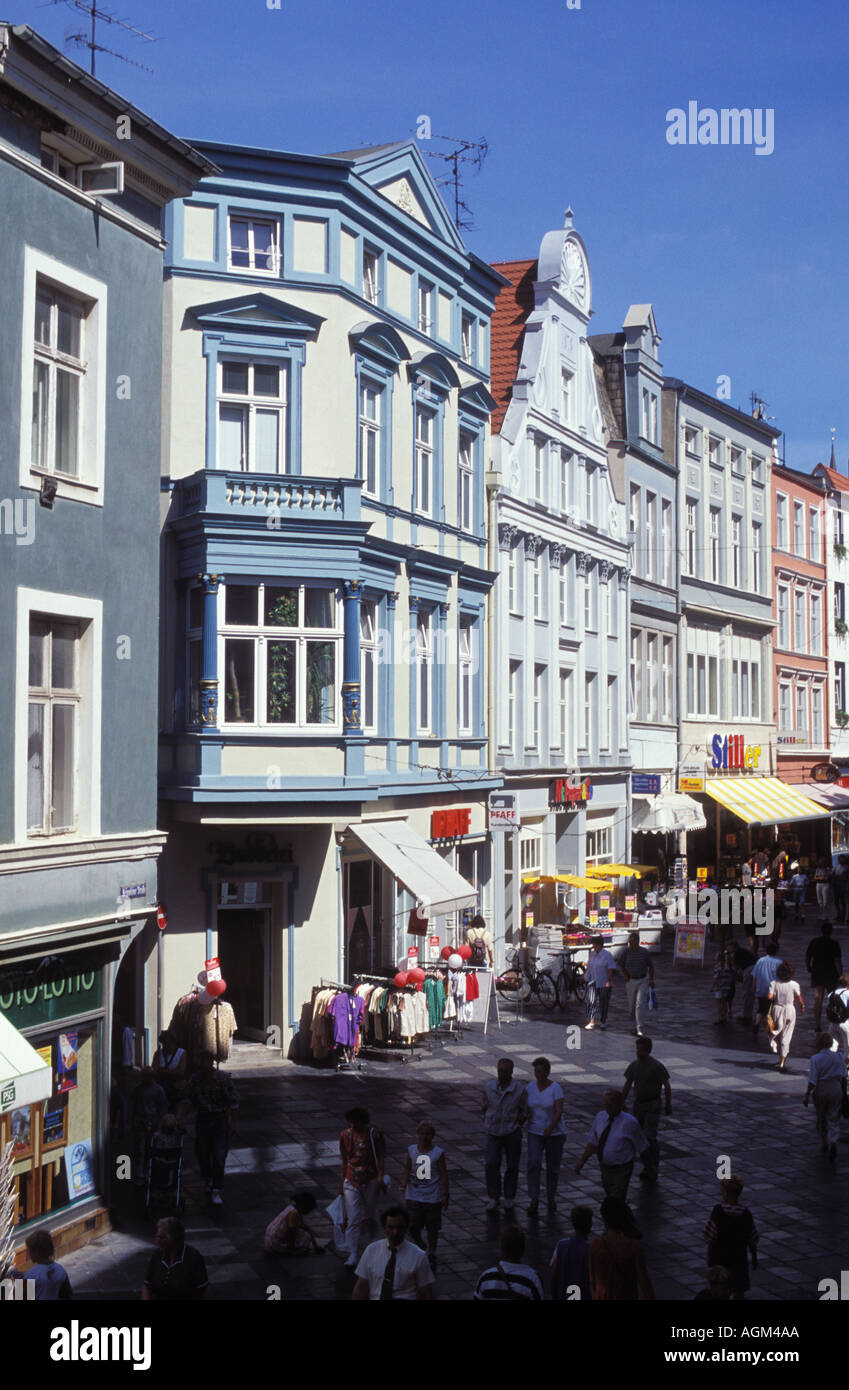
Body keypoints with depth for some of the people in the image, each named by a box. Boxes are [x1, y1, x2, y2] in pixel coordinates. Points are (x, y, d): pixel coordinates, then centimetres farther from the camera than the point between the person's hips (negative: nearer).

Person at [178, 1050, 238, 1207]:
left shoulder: (222, 1078, -9)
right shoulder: (195, 1079, -1)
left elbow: (233, 1101, -6)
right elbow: (188, 1100, -1)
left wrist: (232, 1122, -9)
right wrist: (182, 1117, -15)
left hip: (220, 1119, -3)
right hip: (202, 1119, 3)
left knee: (219, 1155, -8)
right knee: (201, 1153, 9)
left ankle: (216, 1191, -2)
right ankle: (208, 1179, 37)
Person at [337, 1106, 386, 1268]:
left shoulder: (374, 1135, -8)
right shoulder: (345, 1136, -1)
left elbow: (381, 1157, -2)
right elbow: (344, 1161, 8)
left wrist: (380, 1176, -14)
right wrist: (341, 1184, 11)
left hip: (371, 1181, 0)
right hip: (351, 1182, 0)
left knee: (368, 1217, 11)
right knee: (353, 1218, -10)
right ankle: (353, 1255, -10)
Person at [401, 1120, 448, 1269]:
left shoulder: (438, 1153, -7)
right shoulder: (411, 1150, 0)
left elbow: (443, 1175, -3)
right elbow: (407, 1170, 5)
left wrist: (445, 1195, -4)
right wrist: (403, 1186, -9)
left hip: (433, 1197, -2)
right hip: (414, 1196, 2)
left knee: (432, 1229, 7)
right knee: (413, 1227, 1)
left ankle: (431, 1255, 25)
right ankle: (420, 1247, 31)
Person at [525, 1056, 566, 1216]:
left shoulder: (556, 1088, -13)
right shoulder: (531, 1087, 0)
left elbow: (559, 1111, -21)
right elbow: (526, 1109, 7)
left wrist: (550, 1128, -33)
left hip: (555, 1133, -2)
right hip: (535, 1132, 2)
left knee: (553, 1167, 8)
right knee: (534, 1163, -16)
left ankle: (552, 1198, 29)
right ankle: (534, 1200, -13)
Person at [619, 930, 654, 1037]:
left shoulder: (644, 952, -7)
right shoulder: (626, 951, -4)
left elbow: (651, 966, 7)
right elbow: (621, 965, 10)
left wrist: (651, 980, 4)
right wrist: (625, 975, -5)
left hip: (643, 981, -2)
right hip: (631, 981, 2)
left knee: (640, 1004, -15)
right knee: (631, 1005, 9)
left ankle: (639, 1029, -17)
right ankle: (635, 1025, 29)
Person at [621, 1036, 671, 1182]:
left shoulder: (657, 1067, -13)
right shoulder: (634, 1066, 3)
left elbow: (667, 1087, -8)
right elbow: (627, 1085, 11)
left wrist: (668, 1105, -7)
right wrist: (622, 1103, 9)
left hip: (653, 1105, -6)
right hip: (638, 1104, 6)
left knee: (649, 1136, -14)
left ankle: (653, 1168, -6)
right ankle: (647, 1167, 19)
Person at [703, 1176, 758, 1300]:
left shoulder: (718, 1210, -18)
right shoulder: (746, 1214, -12)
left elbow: (711, 1237, -13)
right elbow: (752, 1240, -3)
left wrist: (709, 1256, 0)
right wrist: (754, 1257, 12)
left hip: (718, 1257, -1)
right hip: (739, 1258, 1)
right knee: (738, 1290, 10)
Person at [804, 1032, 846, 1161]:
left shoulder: (815, 1059, -14)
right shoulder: (838, 1056, -2)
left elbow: (813, 1081, -13)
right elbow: (844, 1076, 6)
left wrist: (807, 1096, -4)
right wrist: (843, 1091, 19)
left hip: (821, 1091, -2)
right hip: (836, 1089, 2)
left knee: (821, 1119, 17)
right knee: (833, 1119, 6)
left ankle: (825, 1145, 27)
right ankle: (833, 1142, -18)